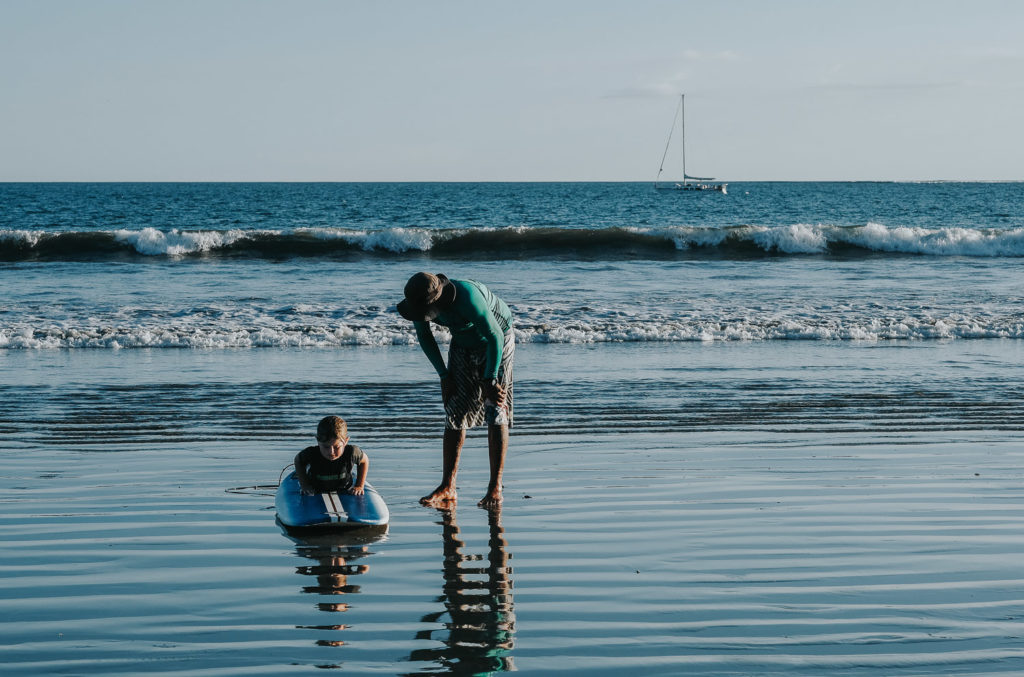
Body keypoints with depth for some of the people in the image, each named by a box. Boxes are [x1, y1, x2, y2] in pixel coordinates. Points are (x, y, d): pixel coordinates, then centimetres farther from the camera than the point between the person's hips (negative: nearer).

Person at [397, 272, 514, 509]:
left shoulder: (467, 297, -39)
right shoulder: (420, 302, -20)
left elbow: (495, 337, -28)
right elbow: (425, 337, 0)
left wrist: (490, 380, -21)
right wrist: (444, 376, -1)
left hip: (496, 343, -6)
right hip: (462, 344, 6)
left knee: (496, 412, -11)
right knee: (454, 413, -2)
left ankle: (495, 488, -10)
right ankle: (447, 487, -2)